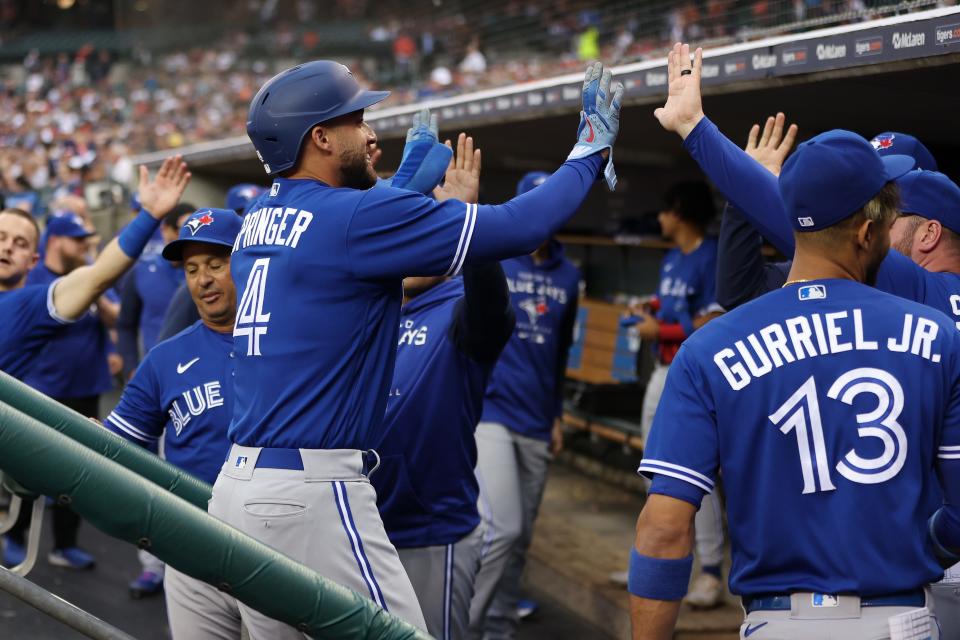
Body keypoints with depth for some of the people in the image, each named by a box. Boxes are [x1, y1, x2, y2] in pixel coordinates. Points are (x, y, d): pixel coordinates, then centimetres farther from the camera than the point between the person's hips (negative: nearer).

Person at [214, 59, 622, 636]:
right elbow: (519, 227, -11)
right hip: (312, 495, -9)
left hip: (238, 484, 9)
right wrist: (590, 152, 3)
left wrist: (445, 210, 26)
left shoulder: (257, 224, 12)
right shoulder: (353, 216, -11)